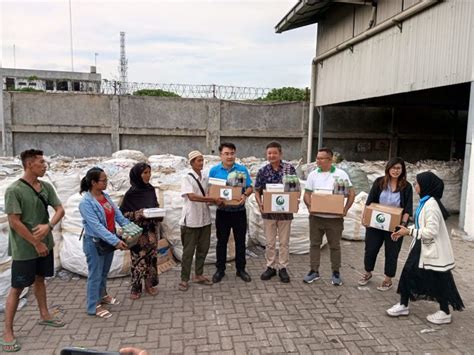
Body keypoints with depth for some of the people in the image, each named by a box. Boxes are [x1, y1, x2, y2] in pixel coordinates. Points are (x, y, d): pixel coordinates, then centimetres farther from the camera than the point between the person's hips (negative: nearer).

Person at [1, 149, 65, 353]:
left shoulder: (46, 187, 1)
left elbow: (60, 209, 2)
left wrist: (49, 225, -18)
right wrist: (36, 243, -14)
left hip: (45, 244, 6)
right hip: (24, 249, -6)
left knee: (40, 279, 20)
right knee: (17, 287, 3)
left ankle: (44, 315, 35)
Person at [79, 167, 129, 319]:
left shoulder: (105, 196, 2)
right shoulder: (86, 202, -21)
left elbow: (118, 215, 4)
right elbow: (96, 226, -27)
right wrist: (116, 241, -31)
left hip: (108, 241, 7)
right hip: (94, 243, -7)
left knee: (104, 272, 23)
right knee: (95, 274, 5)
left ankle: (102, 295, 43)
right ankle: (94, 306, 20)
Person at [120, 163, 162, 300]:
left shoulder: (151, 190, 4)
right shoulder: (131, 193, -12)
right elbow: (123, 212, -9)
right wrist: (138, 213, -22)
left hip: (152, 230, 5)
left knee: (152, 257, 11)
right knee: (138, 258, 2)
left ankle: (150, 284, 26)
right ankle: (135, 288, 17)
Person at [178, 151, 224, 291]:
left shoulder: (205, 178, 8)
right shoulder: (187, 178, -11)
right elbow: (192, 196, -23)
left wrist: (216, 200, -6)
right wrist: (213, 199, -23)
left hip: (205, 219, 6)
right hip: (191, 220, -6)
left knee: (203, 248, 14)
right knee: (188, 250, 4)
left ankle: (199, 275, 29)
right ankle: (184, 279, 16)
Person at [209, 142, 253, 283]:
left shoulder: (242, 169, -1)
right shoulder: (214, 170, -1)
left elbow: (250, 187, 0)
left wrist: (245, 195, -20)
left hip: (239, 211, 0)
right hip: (222, 211, 0)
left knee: (240, 241, 9)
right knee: (221, 241, 10)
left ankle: (241, 269, 23)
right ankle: (220, 269, 23)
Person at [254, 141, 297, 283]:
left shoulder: (290, 168, -4)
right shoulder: (262, 171, -1)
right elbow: (257, 190, 5)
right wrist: (260, 203, -11)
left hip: (285, 211, -1)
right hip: (268, 211, 1)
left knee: (284, 242, 8)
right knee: (269, 242, 10)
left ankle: (282, 268, 21)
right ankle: (270, 267, 24)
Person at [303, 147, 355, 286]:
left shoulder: (341, 174, -2)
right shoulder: (313, 174, 4)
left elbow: (351, 193, 0)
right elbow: (307, 194, 5)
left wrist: (346, 209, -13)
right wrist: (309, 205, -15)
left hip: (335, 217, -2)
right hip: (316, 216, 2)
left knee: (335, 245, 8)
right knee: (314, 244, 8)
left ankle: (336, 273, 22)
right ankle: (314, 271, 20)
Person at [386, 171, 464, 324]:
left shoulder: (431, 204, -24)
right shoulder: (425, 202, 6)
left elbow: (431, 231, -26)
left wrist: (409, 231, -20)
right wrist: (404, 231, 8)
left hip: (433, 250, -10)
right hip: (421, 247, 10)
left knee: (438, 280, 7)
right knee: (409, 272, 11)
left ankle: (444, 313, 26)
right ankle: (403, 305, 24)